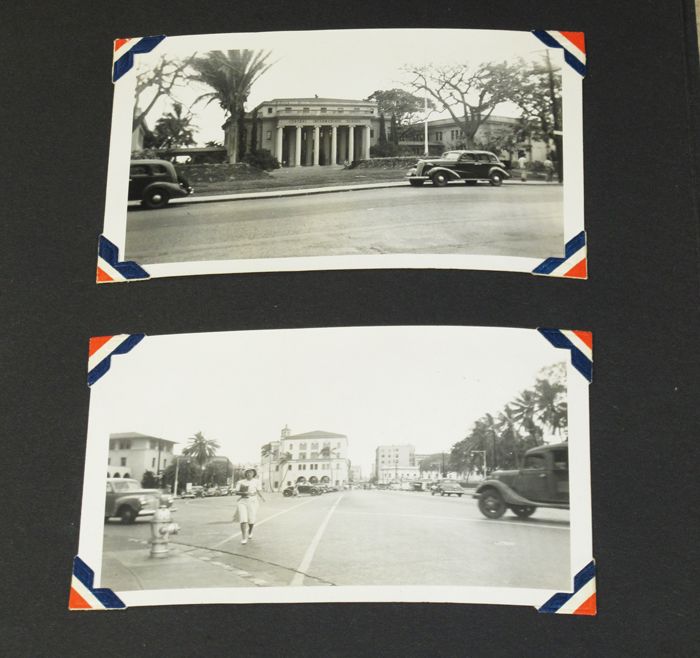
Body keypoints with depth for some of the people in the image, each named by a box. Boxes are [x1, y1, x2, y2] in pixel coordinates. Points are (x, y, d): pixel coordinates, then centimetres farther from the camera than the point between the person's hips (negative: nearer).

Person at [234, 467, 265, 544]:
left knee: (251, 520, 2)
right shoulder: (241, 482, 5)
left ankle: (250, 531, 35)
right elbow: (236, 492, 0)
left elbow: (259, 491, 3)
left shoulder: (256, 481, 5)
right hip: (242, 501, 0)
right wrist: (244, 493, -17)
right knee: (243, 519, -12)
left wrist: (261, 497, -16)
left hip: (252, 501, 0)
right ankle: (244, 538, -9)